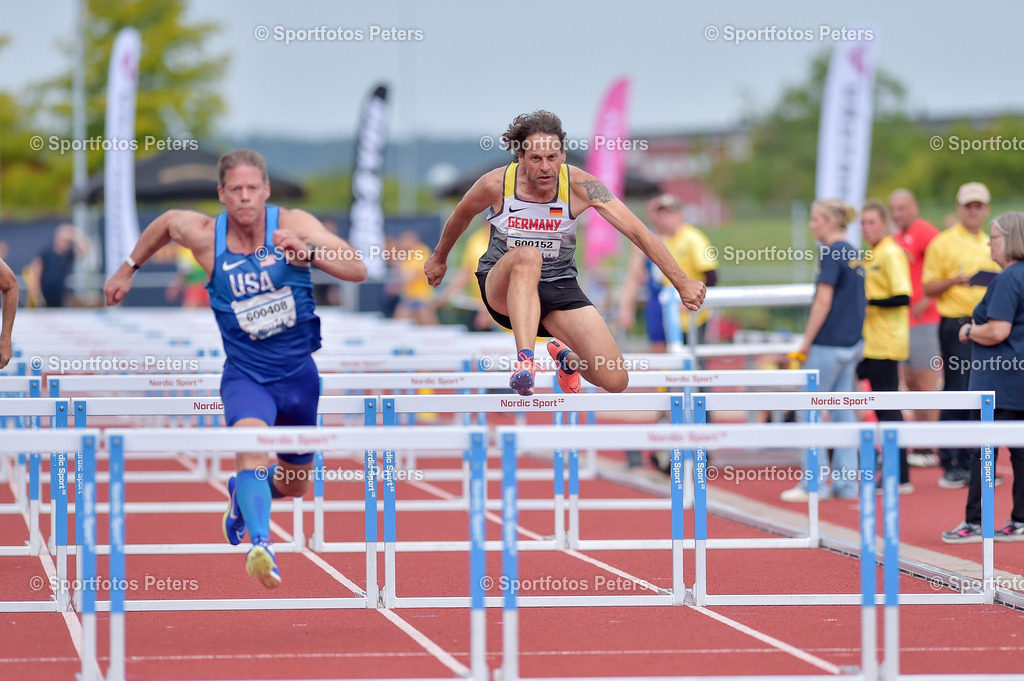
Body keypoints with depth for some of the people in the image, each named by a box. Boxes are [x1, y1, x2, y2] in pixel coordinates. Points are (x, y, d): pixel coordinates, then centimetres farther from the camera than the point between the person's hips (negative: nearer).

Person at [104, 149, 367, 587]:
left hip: (299, 372, 2)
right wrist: (128, 269, 22)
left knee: (293, 485, 18)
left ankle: (243, 495, 52)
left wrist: (308, 252, -40)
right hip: (246, 374, -2)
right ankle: (260, 546, -48)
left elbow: (358, 271, -24)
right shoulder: (204, 236, -10)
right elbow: (167, 222, 14)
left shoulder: (295, 225, -14)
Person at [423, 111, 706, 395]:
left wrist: (681, 282, -28)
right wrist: (439, 259, 26)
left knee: (615, 380, -11)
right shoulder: (495, 184, -15)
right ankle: (525, 361, -48)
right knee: (527, 256, -40)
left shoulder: (579, 185, -17)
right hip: (502, 286, -2)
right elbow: (460, 217, 8)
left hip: (560, 287, 2)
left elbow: (637, 232, -20)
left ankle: (566, 357, 26)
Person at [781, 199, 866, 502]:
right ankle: (846, 482, 10)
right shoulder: (853, 255, 12)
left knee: (808, 412, -1)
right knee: (842, 412, 10)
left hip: (828, 343, -9)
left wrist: (806, 342, -13)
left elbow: (823, 301, -18)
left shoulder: (832, 254, -14)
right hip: (852, 343, 9)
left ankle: (815, 482, -1)